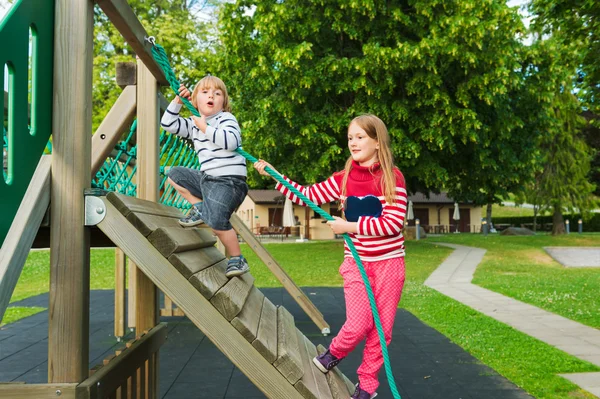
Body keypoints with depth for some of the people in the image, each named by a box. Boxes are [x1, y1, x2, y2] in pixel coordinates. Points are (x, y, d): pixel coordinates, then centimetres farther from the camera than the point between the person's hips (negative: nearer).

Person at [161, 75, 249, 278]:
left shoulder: (226, 119, -5)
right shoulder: (194, 124, 16)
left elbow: (231, 142, -25)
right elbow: (168, 124, 16)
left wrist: (205, 128, -18)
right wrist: (177, 101, 9)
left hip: (228, 181, -8)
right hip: (205, 178, 8)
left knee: (216, 221, -26)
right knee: (174, 174, 17)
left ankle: (238, 259, -8)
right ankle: (200, 208, 7)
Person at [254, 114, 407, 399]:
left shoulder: (393, 177, -9)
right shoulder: (343, 179, 0)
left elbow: (394, 223, -16)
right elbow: (307, 196, 2)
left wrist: (350, 226, -20)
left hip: (388, 262, -1)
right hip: (356, 262, 1)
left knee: (381, 328, 7)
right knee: (358, 325, -10)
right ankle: (335, 353, 23)